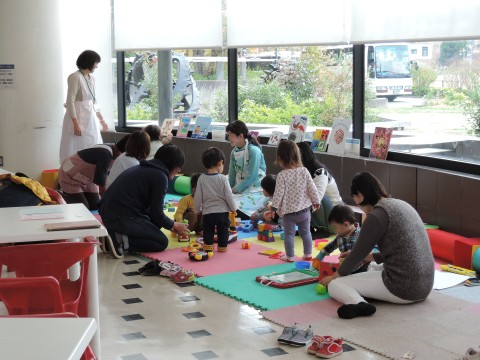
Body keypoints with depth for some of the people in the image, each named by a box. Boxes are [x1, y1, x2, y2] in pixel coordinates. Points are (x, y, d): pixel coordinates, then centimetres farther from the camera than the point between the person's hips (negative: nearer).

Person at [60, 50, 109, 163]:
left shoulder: (91, 78, 11)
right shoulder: (75, 77, -13)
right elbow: (70, 101, -18)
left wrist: (102, 120, 25)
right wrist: (76, 123, -23)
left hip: (90, 118, 8)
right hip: (78, 117, -8)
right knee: (76, 152, -5)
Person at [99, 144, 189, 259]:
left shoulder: (143, 168, 20)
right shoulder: (160, 176, -9)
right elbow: (157, 213, -8)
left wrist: (170, 224, 29)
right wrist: (173, 225, 12)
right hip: (122, 218, -9)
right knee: (162, 242, 3)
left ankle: (115, 235, 6)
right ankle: (121, 240, -14)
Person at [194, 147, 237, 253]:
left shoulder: (201, 179, -6)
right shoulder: (223, 178, -11)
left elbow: (198, 196, -1)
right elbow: (229, 195, -8)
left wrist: (197, 210, 13)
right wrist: (233, 208, 7)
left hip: (207, 212, 1)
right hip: (222, 211, -1)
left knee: (208, 231, 16)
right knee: (223, 231, 14)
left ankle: (208, 246, 12)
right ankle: (222, 246, 20)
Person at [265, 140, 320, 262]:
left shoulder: (282, 175, -17)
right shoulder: (304, 171, -6)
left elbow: (278, 193, -14)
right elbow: (312, 189, -1)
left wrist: (274, 208, -3)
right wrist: (316, 202, 14)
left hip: (288, 211, -4)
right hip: (304, 209, 4)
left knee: (289, 234, 8)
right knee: (305, 232, 17)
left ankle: (289, 256, 13)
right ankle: (308, 254, 24)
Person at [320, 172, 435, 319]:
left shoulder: (376, 216, -13)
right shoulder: (401, 205, 13)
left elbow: (358, 252, -4)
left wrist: (335, 276, 11)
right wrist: (370, 257, 23)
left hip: (402, 288, -9)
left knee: (334, 285, -3)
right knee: (372, 269, 38)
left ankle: (358, 304, -29)